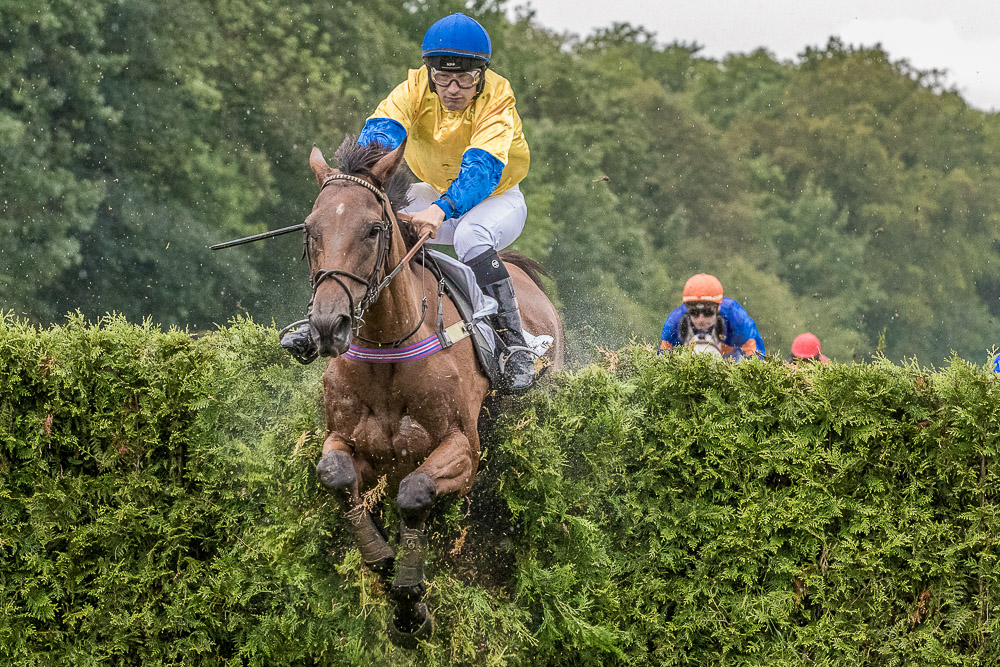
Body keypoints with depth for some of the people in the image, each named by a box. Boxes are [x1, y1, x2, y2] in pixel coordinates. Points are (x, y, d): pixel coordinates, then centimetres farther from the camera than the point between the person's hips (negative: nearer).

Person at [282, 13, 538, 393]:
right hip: (434, 194, 5)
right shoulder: (417, 88, -16)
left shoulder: (496, 100, -28)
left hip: (495, 200, -5)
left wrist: (440, 210, -60)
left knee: (471, 235, -39)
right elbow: (382, 130, -32)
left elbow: (481, 169, -42)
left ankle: (515, 345, -32)